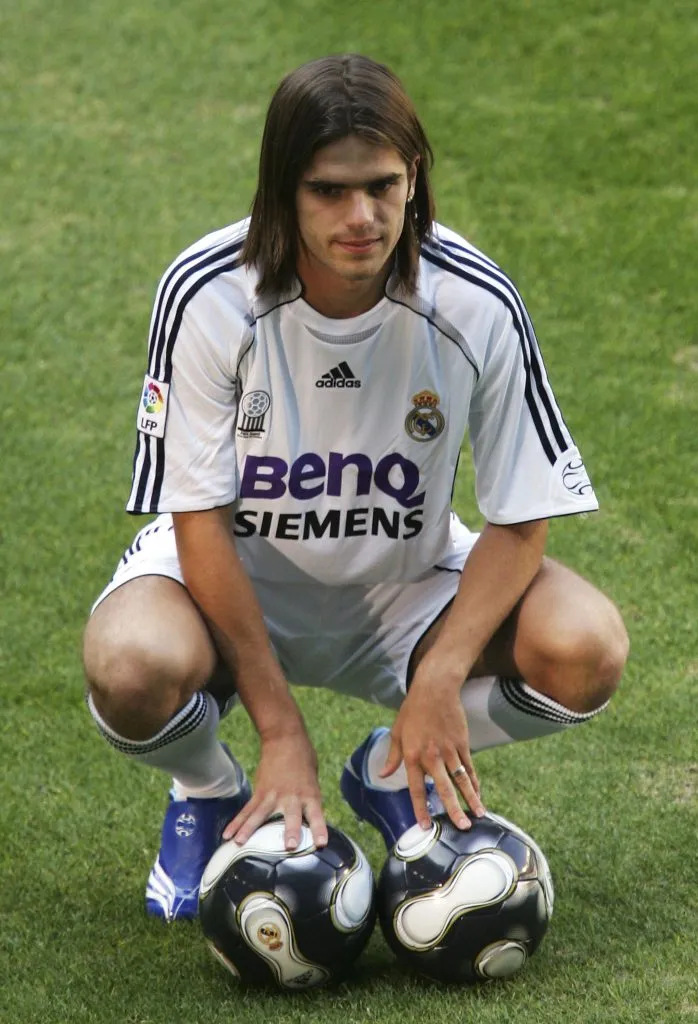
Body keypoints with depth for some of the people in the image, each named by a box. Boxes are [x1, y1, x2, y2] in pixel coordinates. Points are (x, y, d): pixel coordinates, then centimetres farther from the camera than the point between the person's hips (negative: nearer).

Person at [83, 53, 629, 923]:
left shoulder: (478, 307, -21)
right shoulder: (207, 296, -24)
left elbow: (520, 522, -13)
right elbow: (199, 519, -20)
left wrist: (441, 677, -30)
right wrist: (280, 727, -25)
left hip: (402, 583, 2)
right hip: (233, 582, -2)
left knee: (585, 650, -26)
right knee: (134, 670, -36)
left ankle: (396, 775, 6)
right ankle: (208, 792, 3)